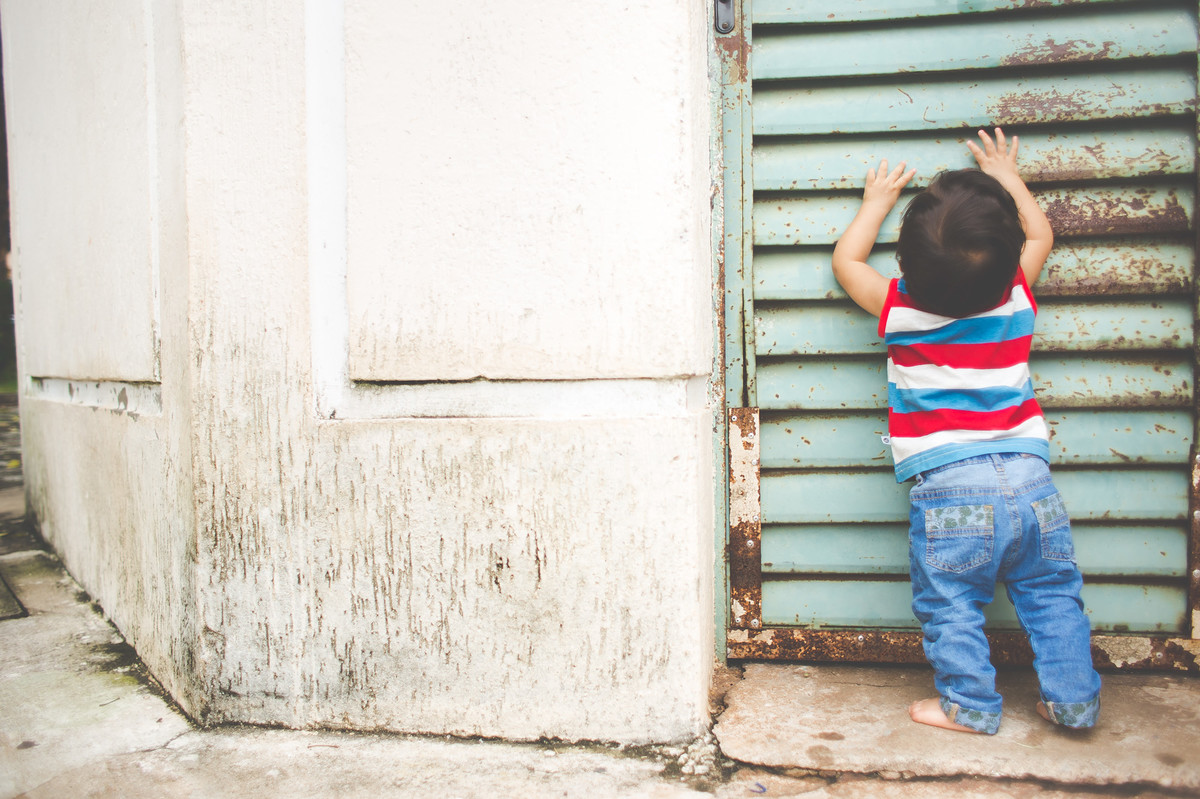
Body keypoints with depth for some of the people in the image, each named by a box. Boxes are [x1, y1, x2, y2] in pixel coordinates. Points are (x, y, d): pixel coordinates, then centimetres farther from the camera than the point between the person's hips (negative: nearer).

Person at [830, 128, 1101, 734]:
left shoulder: (899, 309, -5)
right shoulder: (1015, 295, 1)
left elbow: (846, 259, 13)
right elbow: (1040, 235, 23)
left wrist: (877, 202, 25)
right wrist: (1008, 176, 33)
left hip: (949, 488, -3)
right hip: (1029, 476, 4)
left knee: (951, 608, 10)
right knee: (1052, 595, 18)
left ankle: (970, 705, 19)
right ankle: (1073, 700, 26)